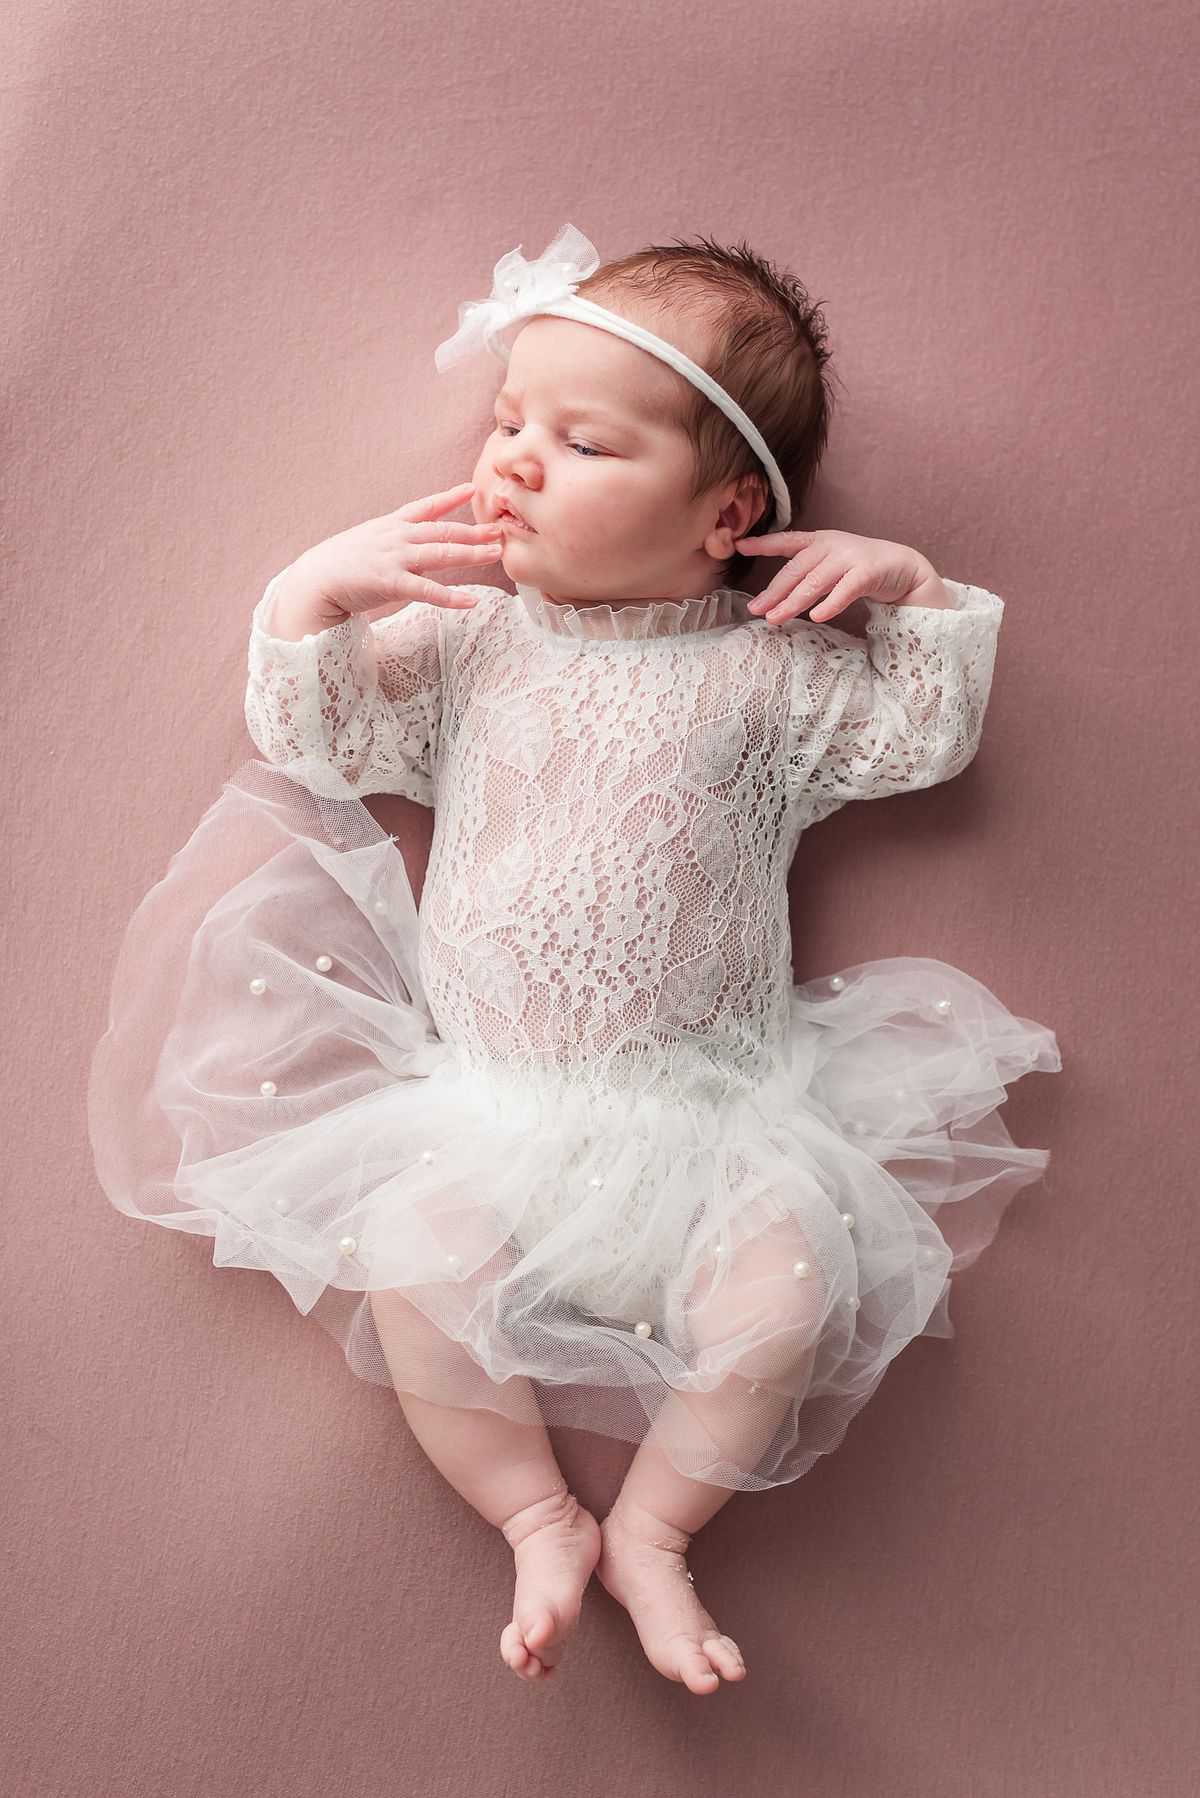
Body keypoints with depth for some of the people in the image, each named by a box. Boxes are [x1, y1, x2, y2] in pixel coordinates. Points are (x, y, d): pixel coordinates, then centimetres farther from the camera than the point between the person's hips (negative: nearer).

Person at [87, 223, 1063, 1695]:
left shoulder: (772, 671, 5)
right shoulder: (467, 645, 8)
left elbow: (928, 740, 10)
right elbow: (310, 738, 6)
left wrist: (914, 587, -1)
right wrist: (317, 589, -7)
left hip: (711, 1109, 0)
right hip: (484, 1107, 1)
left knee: (794, 1272, -22)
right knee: (415, 1247, -23)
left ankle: (654, 1526, 2)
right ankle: (538, 1516, -2)